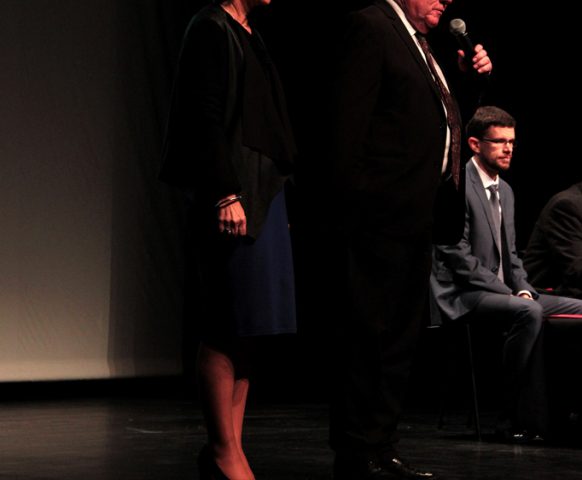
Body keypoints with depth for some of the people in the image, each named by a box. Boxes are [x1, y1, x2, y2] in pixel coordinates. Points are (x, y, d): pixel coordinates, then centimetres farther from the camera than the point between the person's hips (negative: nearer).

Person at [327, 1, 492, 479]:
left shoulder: (418, 45, 21)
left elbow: (438, 116, 26)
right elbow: (349, 120, -15)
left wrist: (472, 75, 11)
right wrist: (354, 198, -19)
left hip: (414, 220, 10)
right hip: (379, 217, -10)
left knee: (400, 338, 13)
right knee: (367, 336, -5)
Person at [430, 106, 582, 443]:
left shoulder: (505, 191, 19)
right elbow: (457, 255, -16)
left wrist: (524, 289, 0)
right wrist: (510, 294, -18)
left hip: (502, 291, 9)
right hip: (464, 295, -9)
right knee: (529, 312, -35)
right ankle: (518, 419, -30)